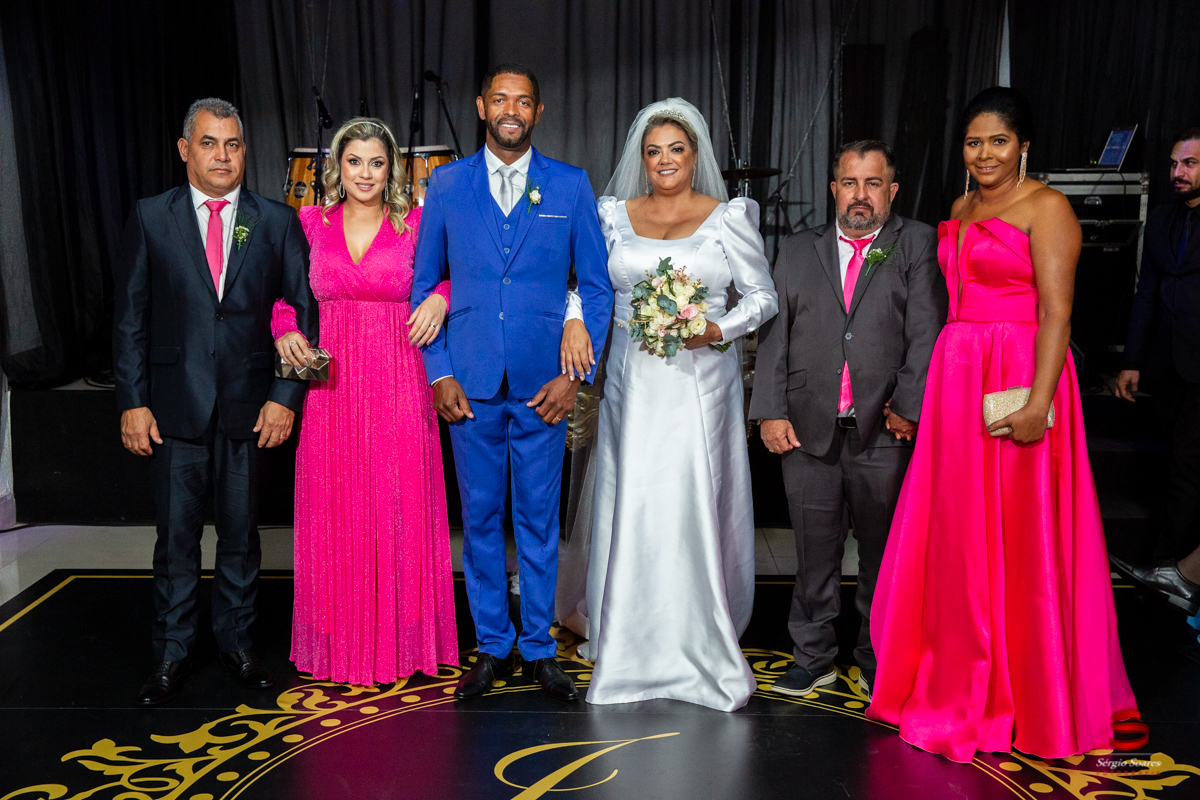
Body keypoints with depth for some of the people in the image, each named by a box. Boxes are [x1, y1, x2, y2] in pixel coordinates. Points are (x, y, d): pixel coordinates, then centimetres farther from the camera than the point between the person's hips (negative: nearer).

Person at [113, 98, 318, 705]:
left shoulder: (276, 222, 3)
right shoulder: (150, 219, 3)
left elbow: (303, 312, 2)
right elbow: (129, 318, 3)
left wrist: (286, 396, -6)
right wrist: (132, 402, -4)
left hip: (249, 405, 1)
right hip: (176, 405, 0)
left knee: (241, 532, 11)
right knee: (176, 535, 6)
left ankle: (236, 640, 27)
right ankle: (172, 654, 21)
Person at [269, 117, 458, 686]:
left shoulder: (416, 223, 3)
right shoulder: (310, 223, 8)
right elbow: (284, 294, 14)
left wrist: (440, 297, -11)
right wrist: (285, 333, -5)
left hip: (398, 384, -1)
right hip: (333, 384, 2)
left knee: (399, 509, 3)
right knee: (334, 511, 5)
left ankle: (404, 639, 20)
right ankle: (341, 643, 22)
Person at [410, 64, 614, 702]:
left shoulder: (571, 185, 3)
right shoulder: (447, 184, 5)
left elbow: (597, 286, 3)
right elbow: (424, 285, 8)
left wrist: (574, 373, -5)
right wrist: (439, 373, -1)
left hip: (544, 385, -1)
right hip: (471, 384, 1)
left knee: (539, 520, 7)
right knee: (480, 519, 9)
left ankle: (538, 649, 22)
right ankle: (491, 647, 23)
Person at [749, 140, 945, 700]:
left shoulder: (918, 245, 5)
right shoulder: (797, 251, 13)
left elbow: (926, 334, -3)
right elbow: (773, 335, 8)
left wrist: (907, 406, -11)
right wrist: (770, 412, -1)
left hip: (883, 432, -1)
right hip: (808, 431, 2)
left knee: (883, 554, 10)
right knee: (814, 553, 9)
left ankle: (878, 662, 26)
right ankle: (813, 658, 24)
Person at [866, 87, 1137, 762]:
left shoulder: (1046, 207, -7)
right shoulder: (961, 210, 16)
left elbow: (1057, 313, -15)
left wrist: (1038, 403, -24)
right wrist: (946, 374, 12)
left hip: (1017, 382, -7)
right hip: (957, 377, 7)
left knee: (1018, 535, 0)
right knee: (958, 531, 11)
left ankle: (1030, 695, 16)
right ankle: (963, 679, 26)